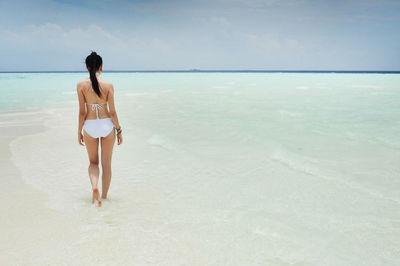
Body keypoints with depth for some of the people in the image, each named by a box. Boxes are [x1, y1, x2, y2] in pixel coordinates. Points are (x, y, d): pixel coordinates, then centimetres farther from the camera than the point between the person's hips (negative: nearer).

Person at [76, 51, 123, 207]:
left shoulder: (81, 85, -7)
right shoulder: (108, 85, -8)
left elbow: (82, 112, -6)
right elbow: (112, 111, -6)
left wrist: (79, 132, 5)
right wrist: (119, 130, 5)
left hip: (90, 126, 0)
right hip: (107, 124, 0)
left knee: (93, 162, 19)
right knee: (106, 164, 15)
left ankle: (94, 186, -8)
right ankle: (104, 196, 24)